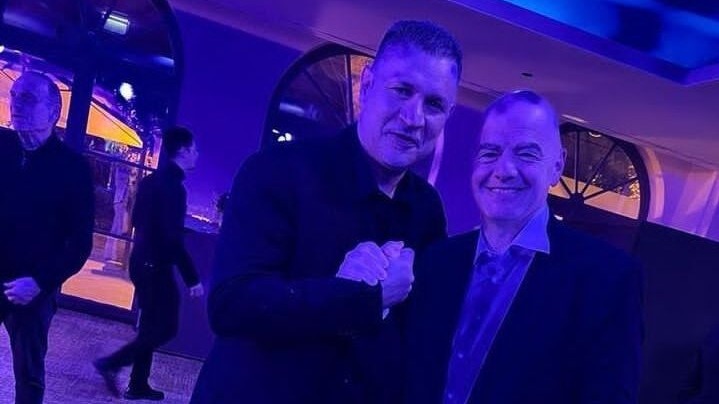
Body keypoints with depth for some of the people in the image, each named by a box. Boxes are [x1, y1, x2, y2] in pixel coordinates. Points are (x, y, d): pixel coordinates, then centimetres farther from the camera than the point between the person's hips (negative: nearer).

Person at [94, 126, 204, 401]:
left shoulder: (151, 180, 9)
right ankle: (112, 363, -3)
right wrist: (192, 278, -20)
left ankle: (138, 384, 21)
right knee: (166, 328, 0)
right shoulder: (174, 187, -19)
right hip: (156, 266, -9)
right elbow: (173, 238, -23)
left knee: (151, 326, 16)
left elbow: (137, 220, 17)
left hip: (143, 261, 9)